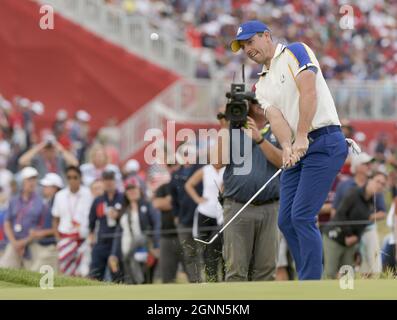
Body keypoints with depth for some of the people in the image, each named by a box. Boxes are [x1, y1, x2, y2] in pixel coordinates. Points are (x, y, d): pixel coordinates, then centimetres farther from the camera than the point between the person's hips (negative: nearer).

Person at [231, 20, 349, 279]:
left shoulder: (295, 52, 0)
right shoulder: (262, 85, 20)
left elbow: (309, 93, -14)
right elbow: (275, 117, 2)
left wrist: (301, 138, -22)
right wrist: (287, 147, -19)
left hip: (325, 143, -8)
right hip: (297, 150, 8)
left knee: (302, 217, -15)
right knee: (286, 221, 4)